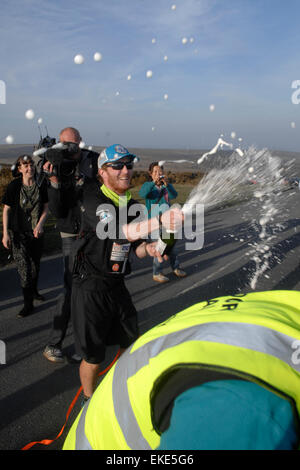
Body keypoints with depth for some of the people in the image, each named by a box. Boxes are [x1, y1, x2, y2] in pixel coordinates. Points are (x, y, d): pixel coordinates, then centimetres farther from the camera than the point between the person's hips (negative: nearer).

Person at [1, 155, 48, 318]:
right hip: (19, 233, -3)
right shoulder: (14, 186, -10)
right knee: (24, 267, -7)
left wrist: (40, 225, -13)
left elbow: (46, 208, 3)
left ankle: (33, 290, 41)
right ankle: (28, 304, 3)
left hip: (36, 232, 3)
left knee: (35, 264, 17)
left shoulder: (41, 185, -2)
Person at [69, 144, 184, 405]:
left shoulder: (133, 206, 6)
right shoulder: (94, 200, -17)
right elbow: (120, 231, -34)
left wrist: (148, 248, -12)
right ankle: (89, 400, 31)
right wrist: (160, 221, -46)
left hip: (117, 284, 7)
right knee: (93, 356, 4)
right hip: (91, 288, -7)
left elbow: (135, 248, 10)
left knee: (130, 343, 19)